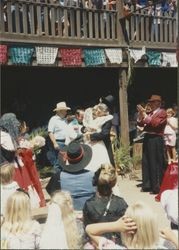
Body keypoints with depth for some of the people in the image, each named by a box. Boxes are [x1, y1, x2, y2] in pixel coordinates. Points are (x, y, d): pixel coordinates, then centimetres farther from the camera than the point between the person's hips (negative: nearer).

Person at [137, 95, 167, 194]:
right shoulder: (150, 113, 15)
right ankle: (147, 185, 20)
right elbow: (140, 124, 13)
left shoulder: (162, 112, -6)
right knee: (146, 163, 11)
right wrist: (141, 114, -2)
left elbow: (154, 123, -20)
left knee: (156, 164, -3)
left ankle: (157, 187, 5)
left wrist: (144, 114, -17)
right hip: (147, 138, 8)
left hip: (156, 140, -8)